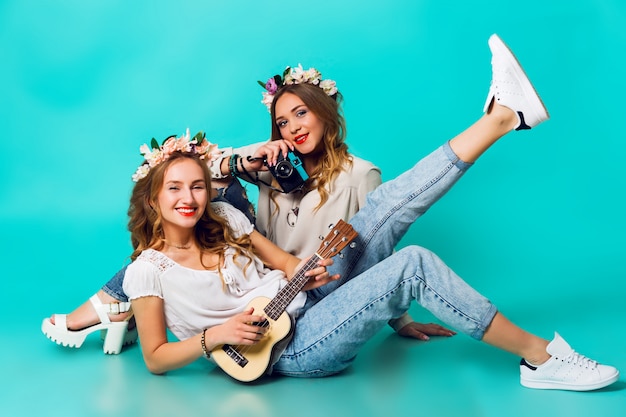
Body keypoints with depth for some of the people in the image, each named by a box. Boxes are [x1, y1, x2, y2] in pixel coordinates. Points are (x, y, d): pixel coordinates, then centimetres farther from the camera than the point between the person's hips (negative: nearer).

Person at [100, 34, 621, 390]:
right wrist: (212, 337, -20)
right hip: (292, 348, -7)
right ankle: (540, 356, -16)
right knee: (414, 264, -28)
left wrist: (305, 271, -8)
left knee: (387, 204, -11)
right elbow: (155, 357, -3)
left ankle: (505, 114, -9)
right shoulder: (147, 270, -7)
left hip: (312, 301, 7)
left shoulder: (222, 217, 9)